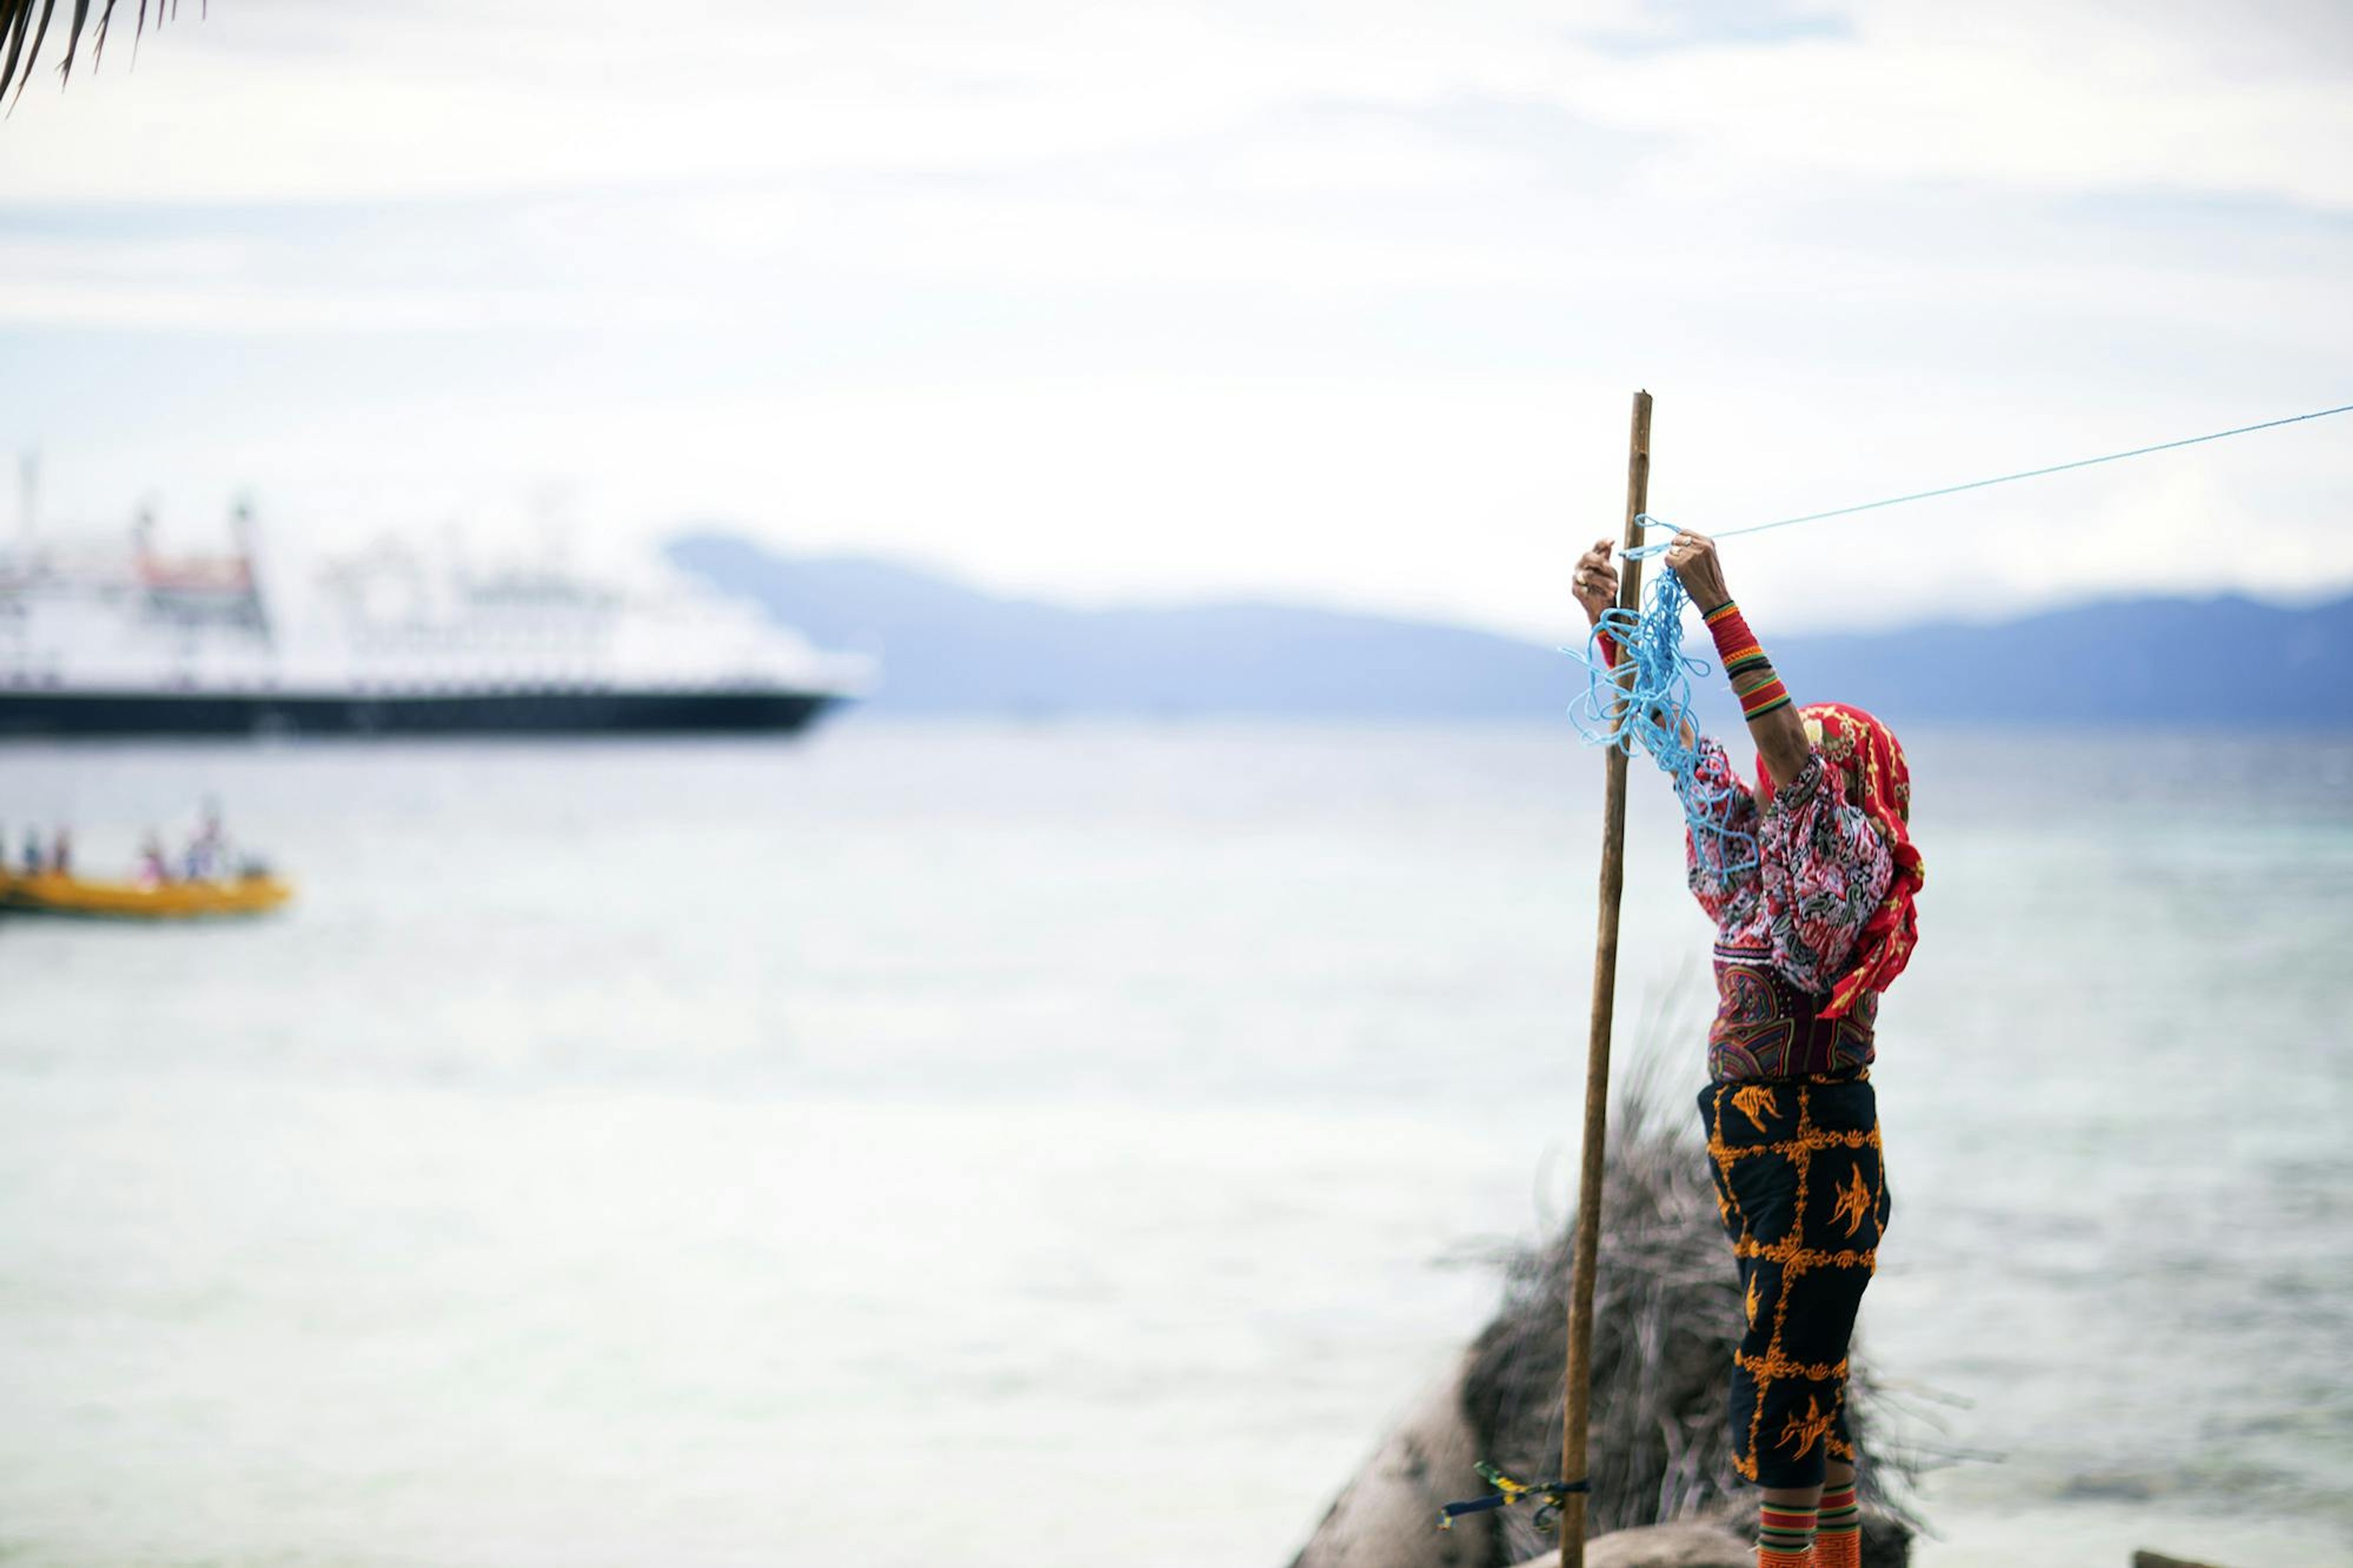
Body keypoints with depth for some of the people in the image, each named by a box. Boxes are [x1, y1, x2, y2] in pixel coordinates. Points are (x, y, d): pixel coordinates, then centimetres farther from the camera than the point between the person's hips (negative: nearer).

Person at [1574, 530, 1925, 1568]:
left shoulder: (1853, 855, -10)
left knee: (1787, 1366, -7)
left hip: (1819, 1137, -8)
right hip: (1747, 1123, 8)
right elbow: (1675, 734, 14)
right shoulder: (1756, 844, 12)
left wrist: (1717, 605, -27)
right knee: (1803, 1364, 13)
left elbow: (1785, 746, -24)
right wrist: (1610, 623, 5)